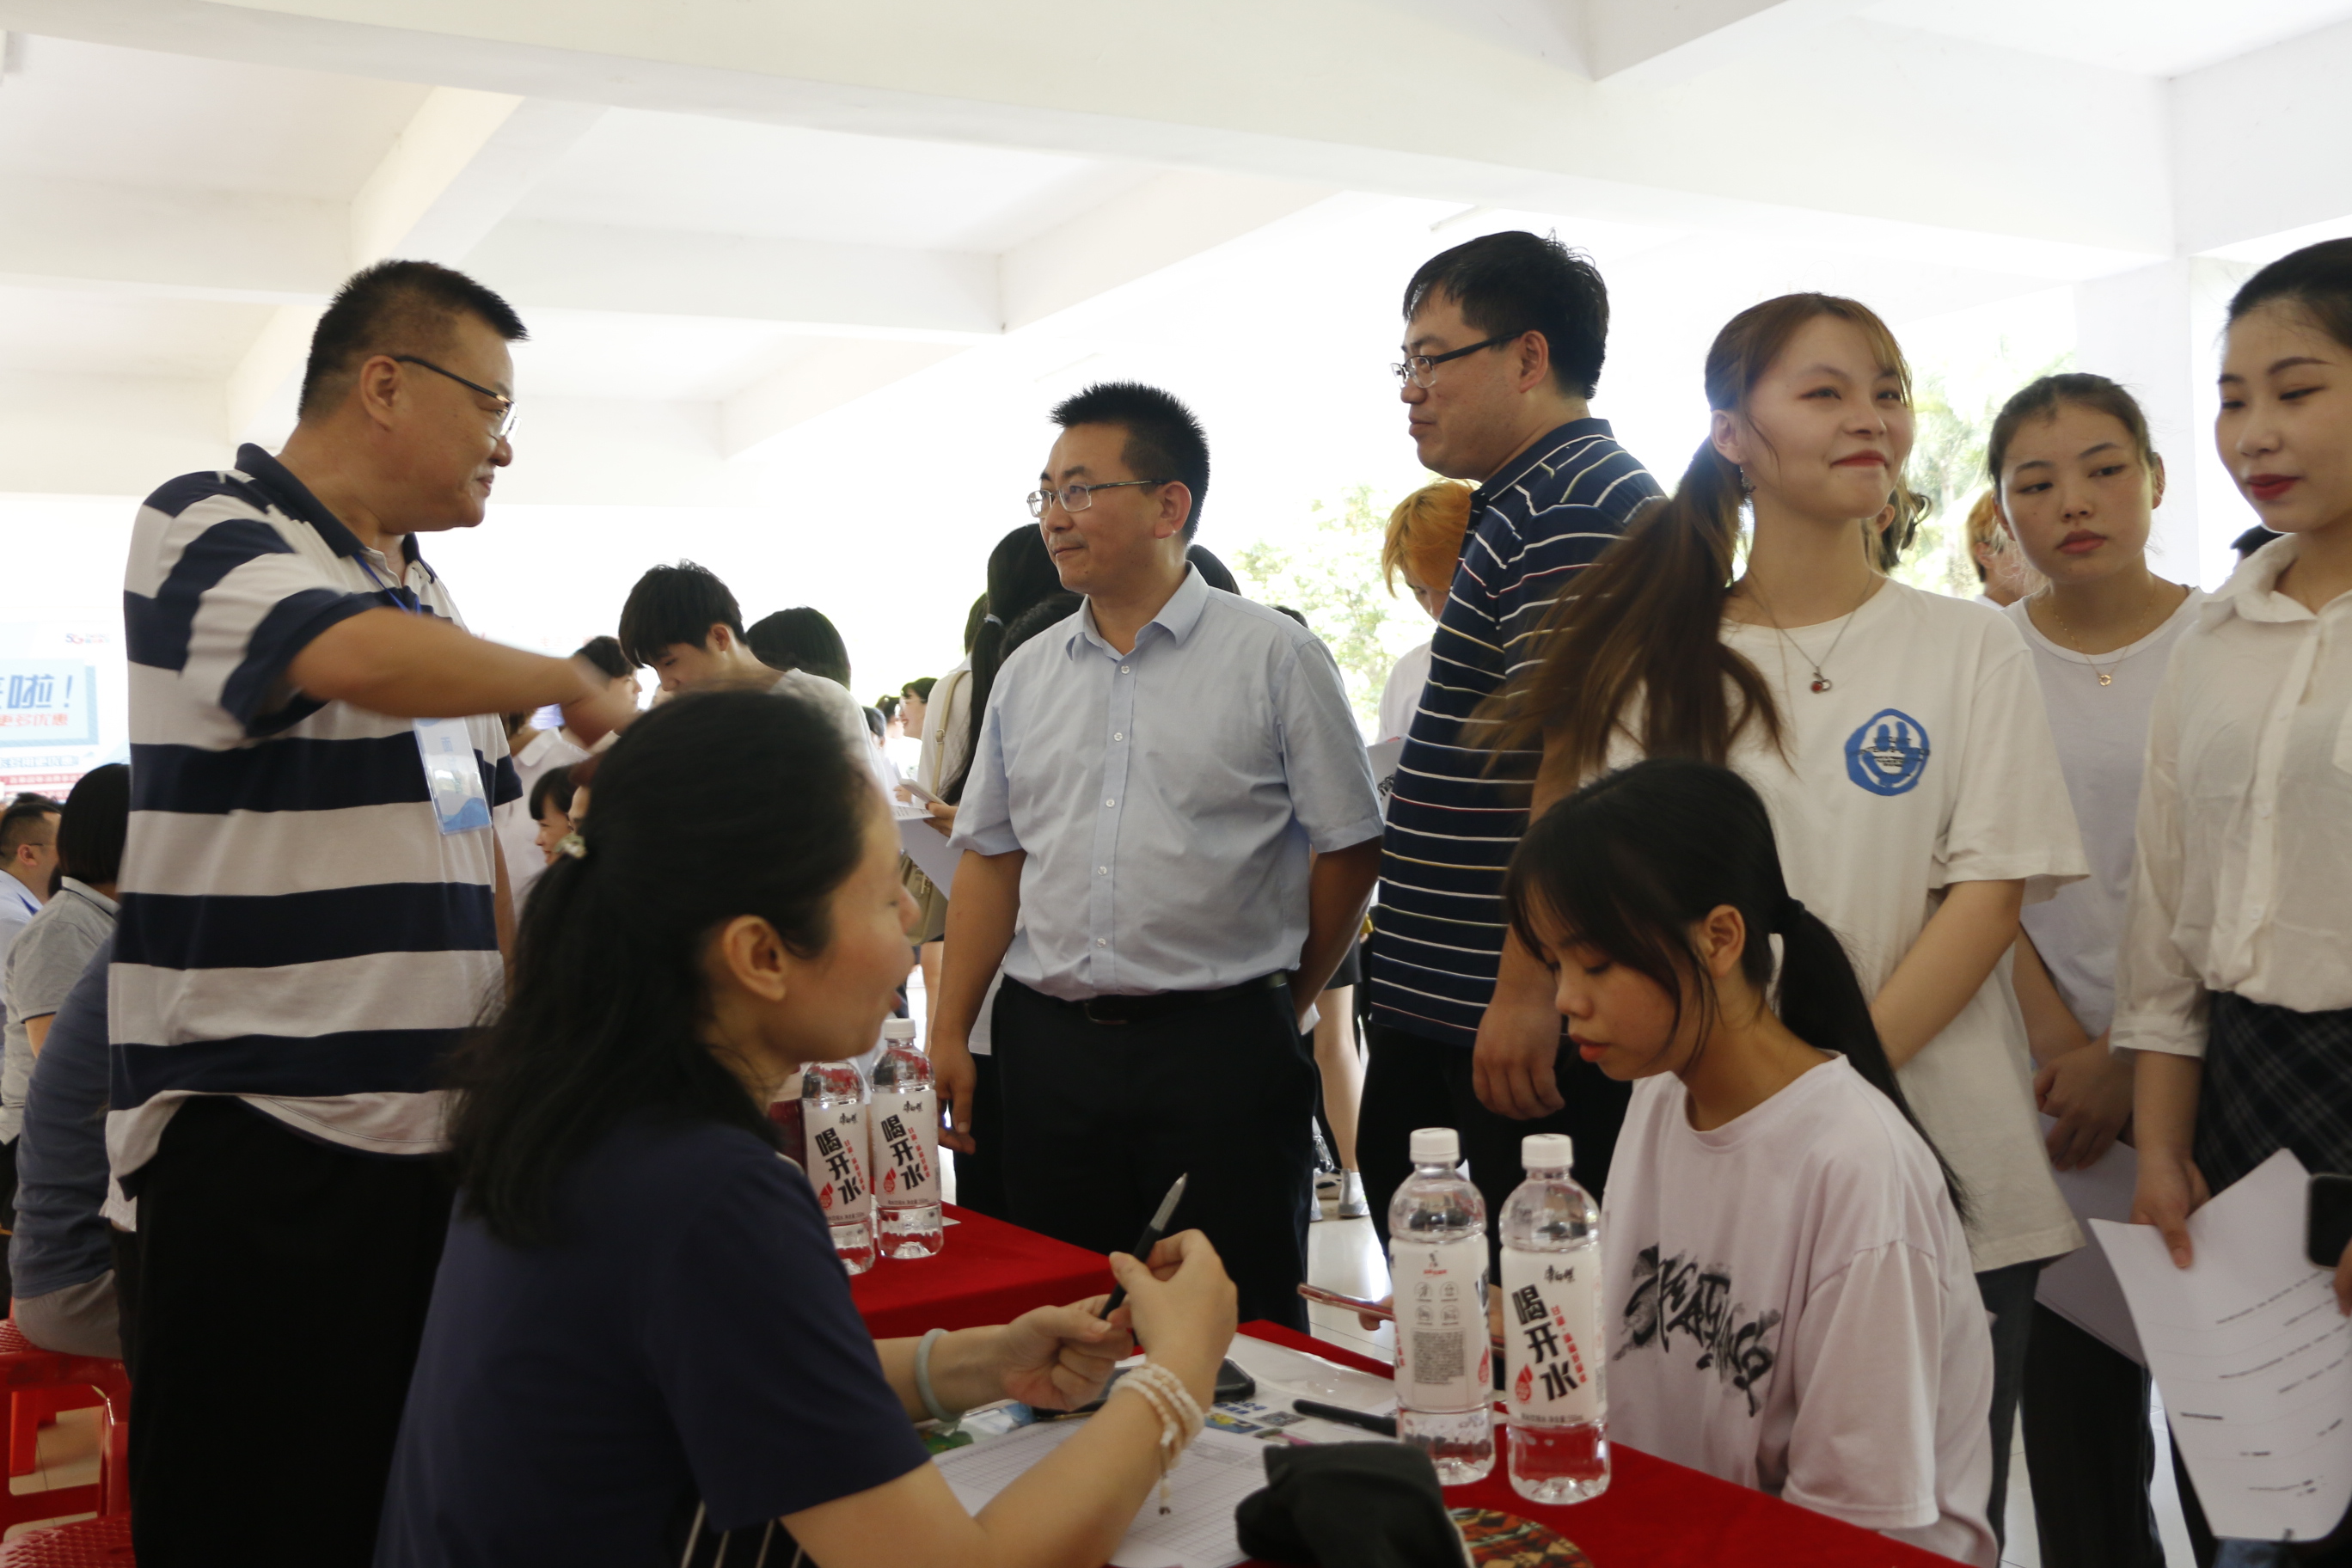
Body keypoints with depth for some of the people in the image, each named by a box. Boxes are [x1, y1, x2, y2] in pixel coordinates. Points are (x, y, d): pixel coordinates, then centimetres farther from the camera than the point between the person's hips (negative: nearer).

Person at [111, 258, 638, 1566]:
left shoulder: (425, 593, 16)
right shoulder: (209, 532, -7)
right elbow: (365, 660, -29)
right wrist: (578, 685, -12)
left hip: (439, 1125, 7)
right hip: (259, 1131, -7)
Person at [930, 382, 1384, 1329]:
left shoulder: (1274, 657, -3)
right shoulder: (1026, 675, 11)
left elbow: (1349, 849, -2)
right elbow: (991, 859, 13)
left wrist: (1285, 1003, 4)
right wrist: (949, 1034, 7)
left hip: (1222, 1043, -4)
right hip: (1048, 1044, 5)